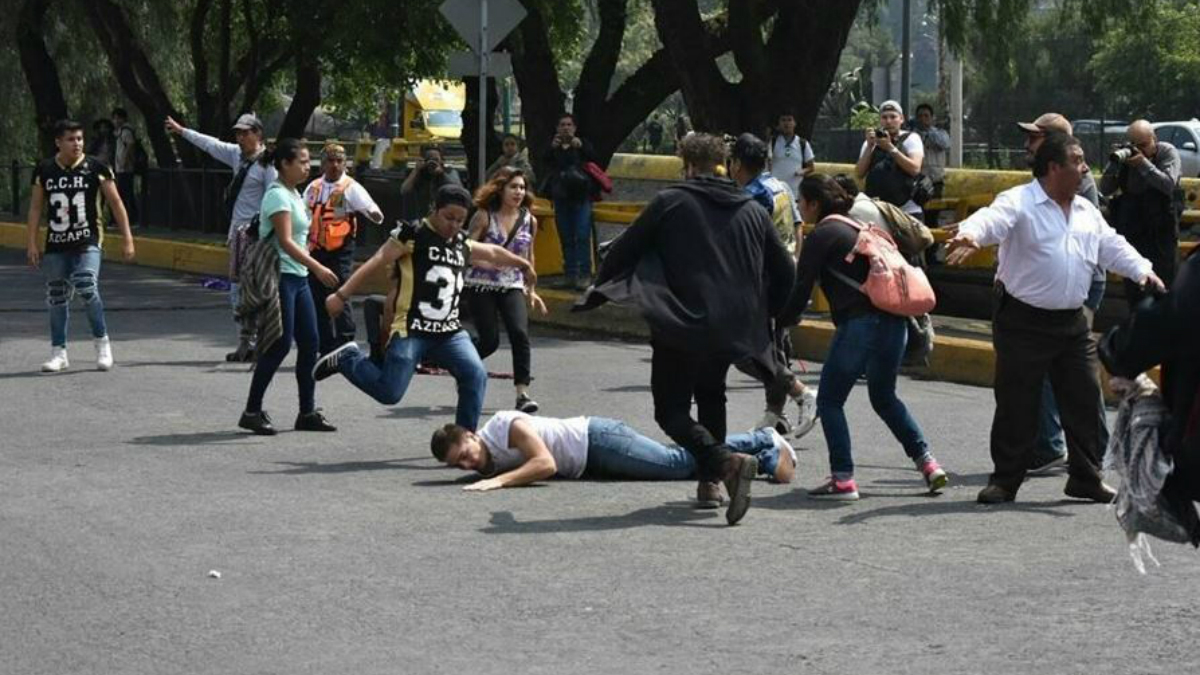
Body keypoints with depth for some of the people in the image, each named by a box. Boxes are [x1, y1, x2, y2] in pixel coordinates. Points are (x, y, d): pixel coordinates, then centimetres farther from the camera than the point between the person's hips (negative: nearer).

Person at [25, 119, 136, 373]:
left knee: (87, 288, -20)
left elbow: (116, 204, 0)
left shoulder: (95, 168, -4)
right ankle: (59, 352, 17)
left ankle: (102, 342, -2)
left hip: (87, 242, -3)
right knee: (56, 297, 6)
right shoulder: (44, 171, 2)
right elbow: (36, 208, 8)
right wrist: (32, 243, 3)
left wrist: (127, 239, -3)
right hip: (55, 245, 3)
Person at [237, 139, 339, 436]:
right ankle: (252, 412, -1)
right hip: (280, 277, -10)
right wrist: (317, 267, -27)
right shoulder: (278, 196, -14)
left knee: (309, 342, 7)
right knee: (280, 345, -8)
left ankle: (308, 412, 13)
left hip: (298, 278, 10)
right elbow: (285, 241, -22)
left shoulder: (294, 194, 15)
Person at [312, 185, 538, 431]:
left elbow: (494, 253, 36)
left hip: (449, 331, 6)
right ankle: (347, 358, 12)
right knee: (390, 392, -13)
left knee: (476, 376, -13)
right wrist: (341, 295, -17)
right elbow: (374, 265, -10)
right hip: (411, 330, -6)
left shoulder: (462, 245, 17)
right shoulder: (412, 235, -5)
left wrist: (524, 265, 51)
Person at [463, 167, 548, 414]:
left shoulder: (529, 220, 5)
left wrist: (531, 290, 19)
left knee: (520, 333, -18)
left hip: (512, 286, 3)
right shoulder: (484, 216, -6)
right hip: (481, 285, -3)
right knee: (490, 340, -5)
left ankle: (523, 393, -16)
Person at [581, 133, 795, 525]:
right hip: (733, 328, 5)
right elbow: (784, 273, 14)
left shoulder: (669, 203, -2)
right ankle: (710, 482, 22)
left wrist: (598, 291, 17)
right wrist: (763, 315, 27)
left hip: (682, 327, -5)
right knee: (711, 396, 27)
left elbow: (623, 251, 1)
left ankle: (727, 463, -24)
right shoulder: (753, 211, 11)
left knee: (671, 410, 0)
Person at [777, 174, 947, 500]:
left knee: (829, 400, 4)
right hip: (894, 322, 8)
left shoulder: (822, 235, -3)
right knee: (884, 398, 24)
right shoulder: (857, 227, 22)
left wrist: (779, 324, 3)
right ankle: (927, 462, 17)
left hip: (859, 323, -8)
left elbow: (801, 291, -7)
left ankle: (842, 479, -3)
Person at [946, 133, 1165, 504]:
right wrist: (970, 236, -50)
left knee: (1084, 400, 7)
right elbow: (991, 219, -28)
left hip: (1072, 322, 6)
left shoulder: (1086, 211, 13)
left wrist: (1142, 270, 2)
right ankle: (1005, 480, 9)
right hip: (1024, 321, -6)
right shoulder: (1019, 202, -10)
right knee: (1016, 404, -1)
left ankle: (1086, 478, 19)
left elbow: (1113, 247, 19)